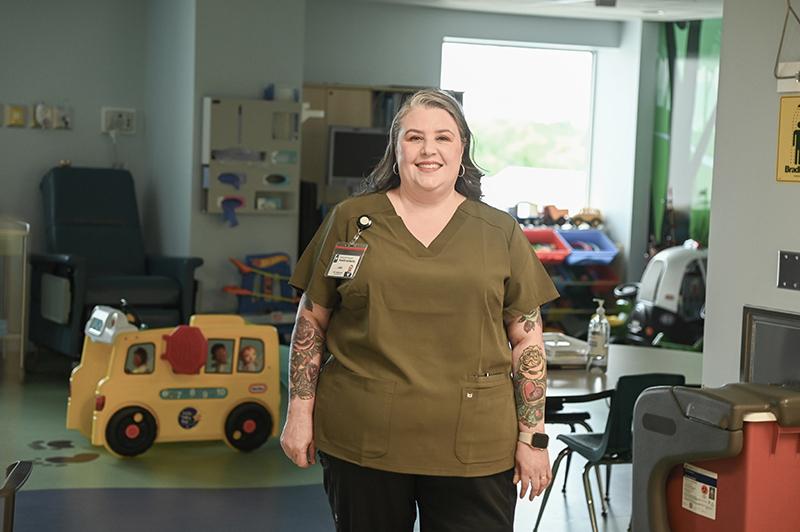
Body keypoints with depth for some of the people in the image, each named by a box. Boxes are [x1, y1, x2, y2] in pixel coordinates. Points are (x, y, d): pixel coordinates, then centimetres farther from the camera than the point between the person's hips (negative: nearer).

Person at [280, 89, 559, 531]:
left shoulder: (501, 233, 5)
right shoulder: (350, 220, 5)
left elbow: (526, 339, 6)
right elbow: (311, 321, 9)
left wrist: (532, 437, 3)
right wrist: (300, 412, 4)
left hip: (474, 450, 0)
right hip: (361, 442, 0)